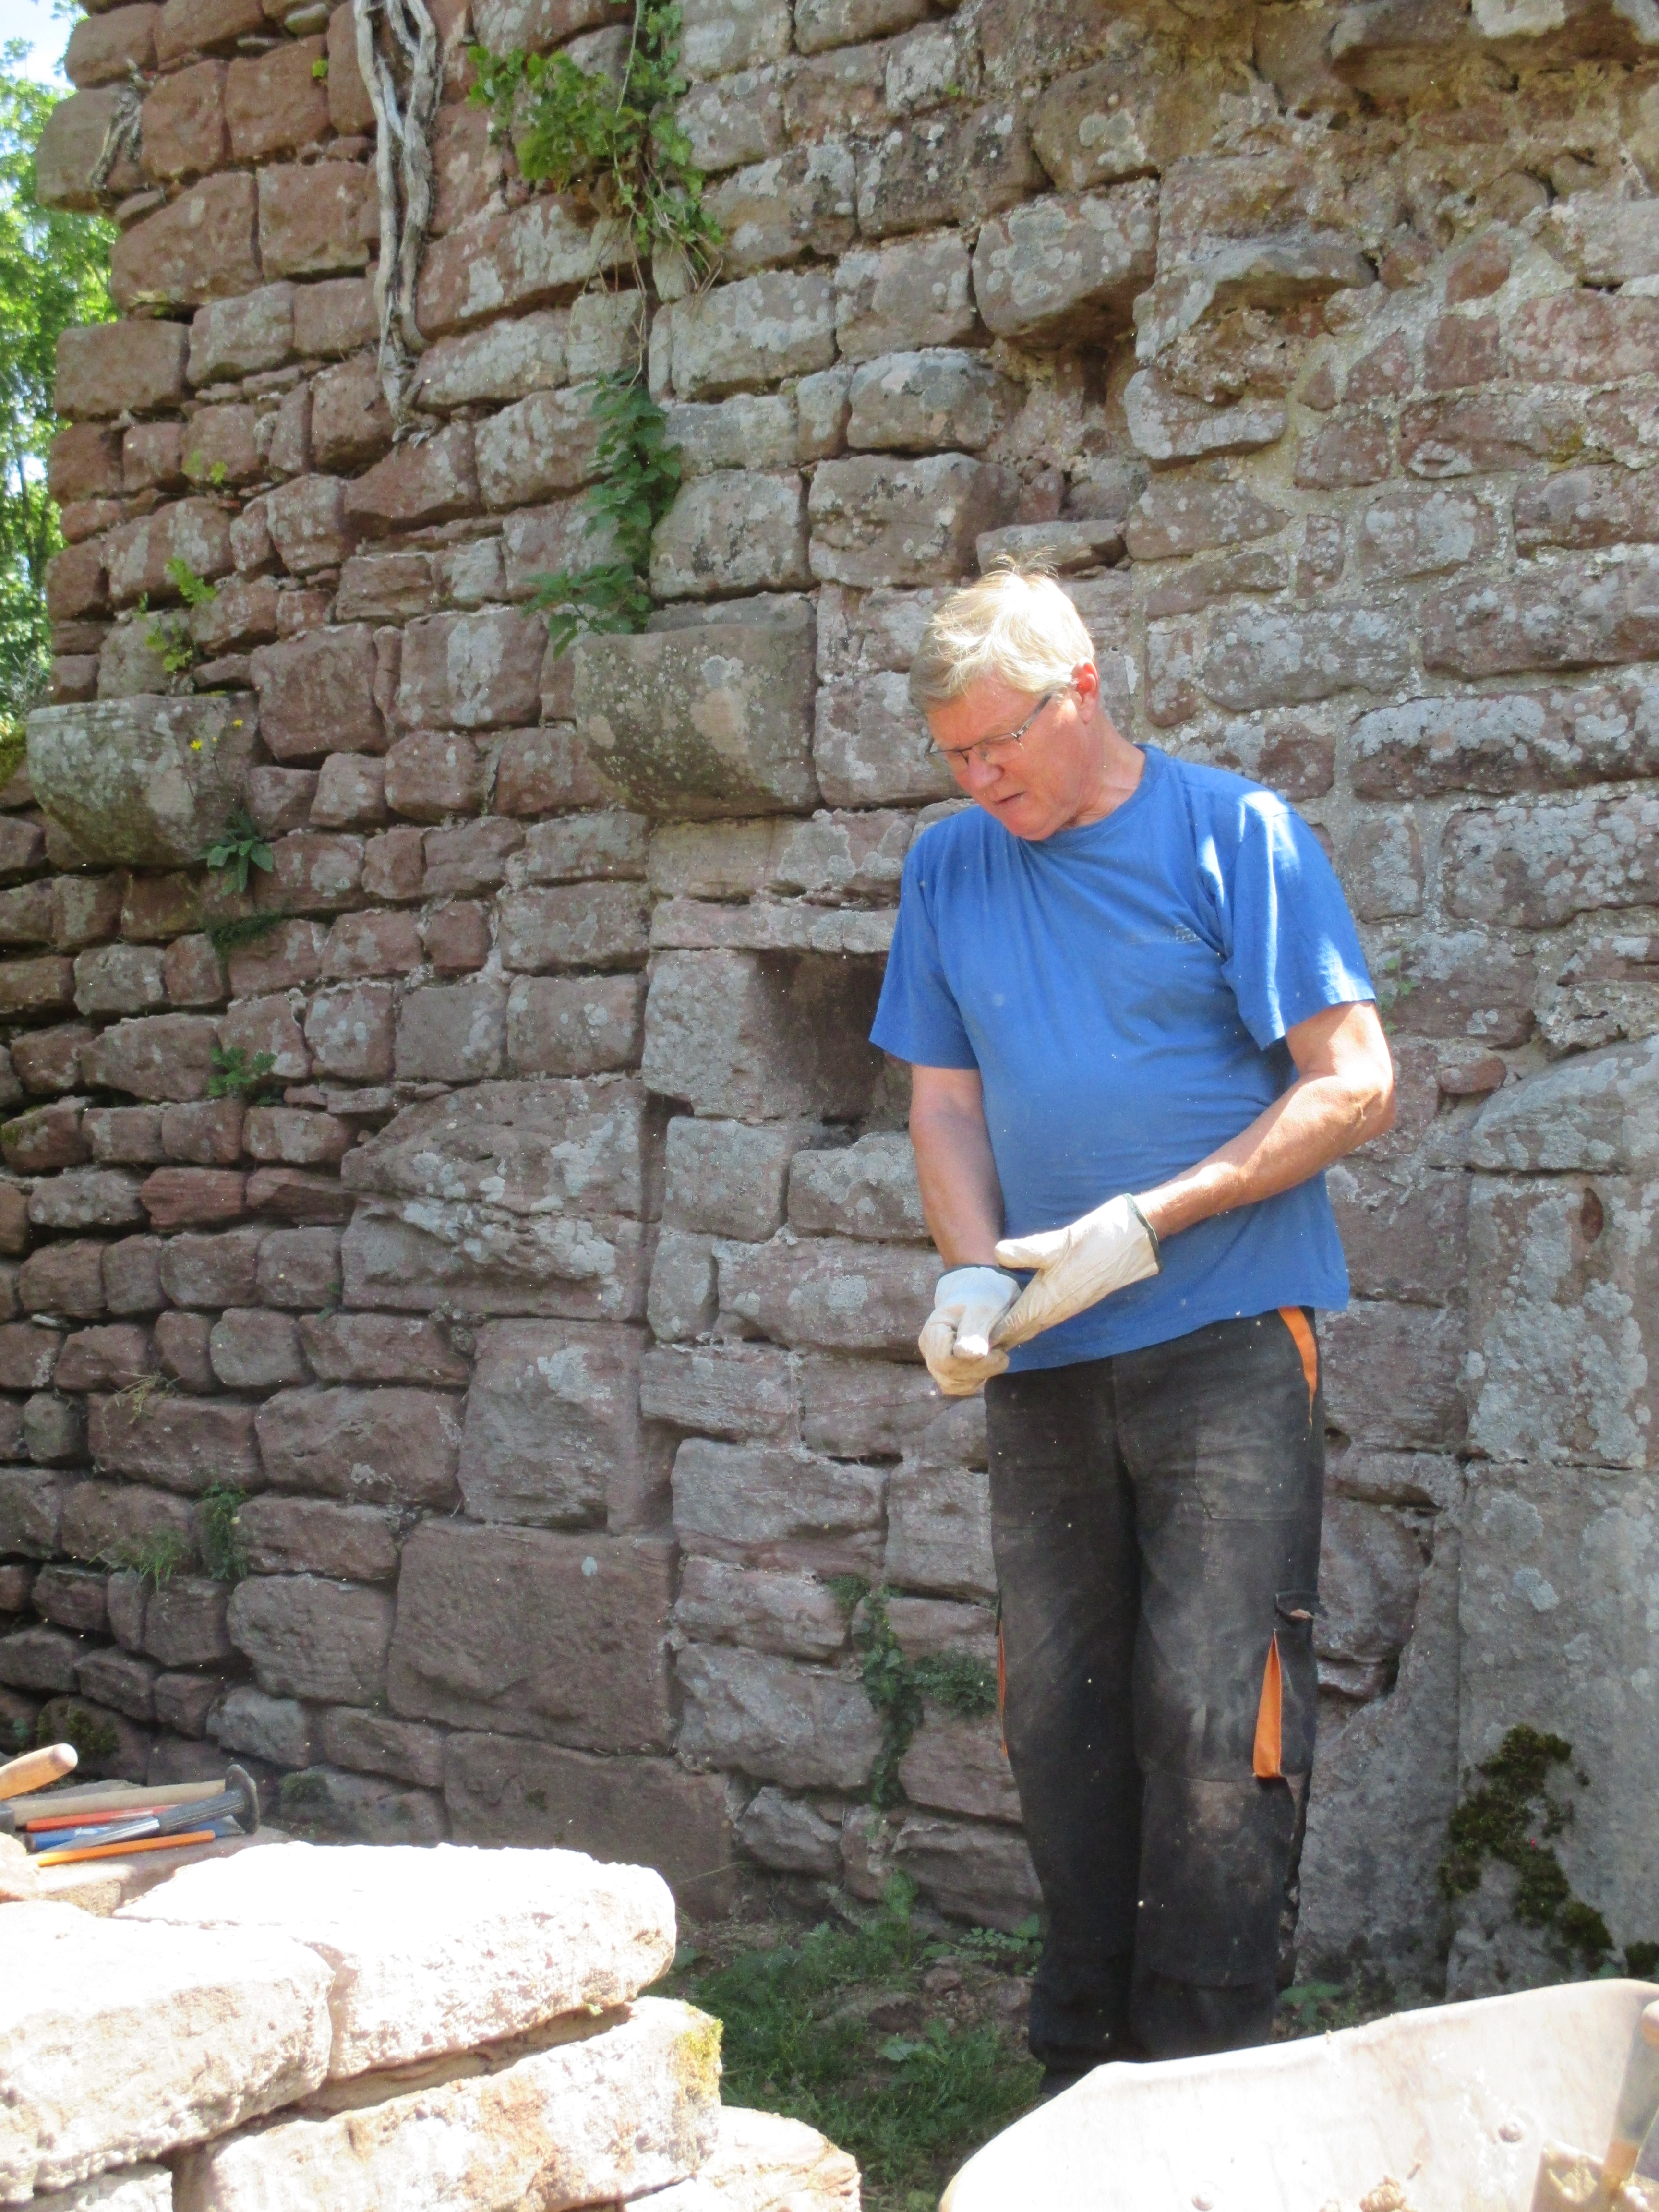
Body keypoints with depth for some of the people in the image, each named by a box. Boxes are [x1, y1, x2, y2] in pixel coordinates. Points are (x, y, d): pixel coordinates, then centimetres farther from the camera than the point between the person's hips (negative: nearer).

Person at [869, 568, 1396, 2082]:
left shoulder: (1233, 834, -3)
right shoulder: (951, 868, 11)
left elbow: (1357, 1088, -7)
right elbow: (946, 1105, 12)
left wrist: (1142, 1225, -14)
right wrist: (974, 1273, -8)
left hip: (1226, 1337, -5)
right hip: (1045, 1363, 5)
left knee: (1213, 1714, -8)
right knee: (1059, 1717, 9)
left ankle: (1202, 2080, 1)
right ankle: (1082, 2073, 21)